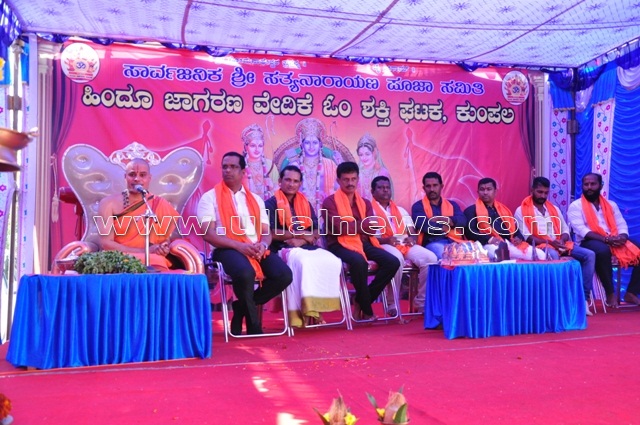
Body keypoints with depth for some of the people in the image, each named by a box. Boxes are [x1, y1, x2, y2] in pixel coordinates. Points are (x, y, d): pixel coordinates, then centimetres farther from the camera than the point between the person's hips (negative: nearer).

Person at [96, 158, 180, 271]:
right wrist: (144, 251, -15)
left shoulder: (161, 206, 6)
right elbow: (106, 243, -6)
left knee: (158, 262, -32)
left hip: (153, 263, 2)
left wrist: (164, 247, -12)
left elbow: (168, 237, 12)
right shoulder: (109, 204, 1)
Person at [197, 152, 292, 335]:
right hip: (228, 249, -4)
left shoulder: (256, 199, 22)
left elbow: (266, 231, 15)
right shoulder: (210, 197, 7)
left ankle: (241, 308, 0)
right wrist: (239, 246, -18)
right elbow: (208, 234, -5)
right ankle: (253, 321, -7)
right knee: (245, 273, -38)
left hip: (256, 249, 5)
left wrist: (263, 245, -11)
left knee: (284, 275, -23)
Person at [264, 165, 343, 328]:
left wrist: (301, 240, -10)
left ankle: (320, 304, -19)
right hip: (283, 249, -5)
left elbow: (316, 232, 12)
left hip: (307, 247, 5)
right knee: (303, 261, -38)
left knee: (333, 261, -23)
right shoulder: (271, 203, 3)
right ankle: (306, 308, -29)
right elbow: (271, 233, -9)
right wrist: (301, 234, -8)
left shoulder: (305, 203, 19)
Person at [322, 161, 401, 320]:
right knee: (359, 262, -37)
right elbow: (339, 228, -13)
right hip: (340, 244, -6)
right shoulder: (330, 201, 0)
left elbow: (372, 228, 3)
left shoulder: (365, 203, 17)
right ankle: (366, 309, -14)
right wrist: (364, 223, -5)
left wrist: (352, 225, -13)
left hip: (363, 242, 6)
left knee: (393, 262, -14)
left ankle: (361, 302, -3)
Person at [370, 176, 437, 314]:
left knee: (431, 258, -22)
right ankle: (393, 304, -25)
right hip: (383, 246, -5)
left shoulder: (401, 210, 27)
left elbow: (412, 232, 20)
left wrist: (412, 238, -5)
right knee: (397, 259, -40)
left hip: (405, 244, 6)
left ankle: (421, 303, -12)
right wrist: (386, 240, -20)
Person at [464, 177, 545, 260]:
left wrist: (519, 238, 4)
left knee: (541, 255, -13)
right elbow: (469, 231, -5)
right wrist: (489, 239, -20)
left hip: (511, 244, 6)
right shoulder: (471, 210, 10)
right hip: (490, 245, -6)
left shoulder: (503, 209, 28)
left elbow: (515, 227, 28)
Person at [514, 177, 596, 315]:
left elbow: (565, 230, 18)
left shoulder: (554, 209, 21)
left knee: (589, 255, -15)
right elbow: (526, 237, -7)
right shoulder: (521, 211, 2)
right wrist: (549, 242, -18)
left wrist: (561, 241, -7)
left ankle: (584, 297, -16)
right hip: (540, 245, -6)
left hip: (560, 244, 6)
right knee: (553, 256, -41)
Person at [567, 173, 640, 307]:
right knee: (602, 250, -39)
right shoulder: (575, 206, 2)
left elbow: (622, 225, 11)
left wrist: (622, 237, -14)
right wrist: (606, 239, -22)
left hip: (616, 242, 6)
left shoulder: (611, 205, 19)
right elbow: (581, 230, -11)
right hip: (589, 242, -6)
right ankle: (610, 294, -24)